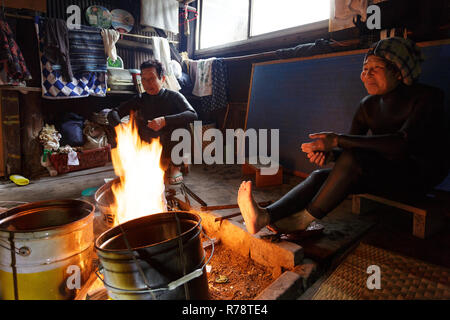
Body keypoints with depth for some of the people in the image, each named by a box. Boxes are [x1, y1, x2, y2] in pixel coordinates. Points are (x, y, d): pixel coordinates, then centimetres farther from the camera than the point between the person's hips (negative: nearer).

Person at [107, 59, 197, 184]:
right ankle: (161, 162, -5)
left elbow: (192, 114, -26)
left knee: (179, 121, -26)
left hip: (173, 145, -4)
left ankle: (174, 165, -10)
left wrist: (164, 121, -39)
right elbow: (113, 113, -3)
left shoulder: (174, 97, -7)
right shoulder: (141, 100, 4)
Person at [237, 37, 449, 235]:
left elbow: (402, 143, -29)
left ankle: (304, 221, -26)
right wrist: (329, 153, -25)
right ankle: (265, 216, -35)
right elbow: (351, 144, 2)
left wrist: (337, 140, -33)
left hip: (421, 174, -5)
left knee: (353, 157, -33)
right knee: (321, 176, -20)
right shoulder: (368, 105, 6)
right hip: (385, 173, 6)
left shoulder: (427, 97, -14)